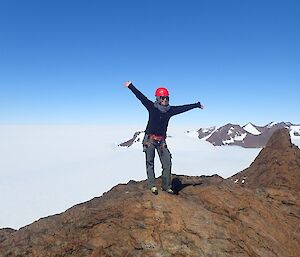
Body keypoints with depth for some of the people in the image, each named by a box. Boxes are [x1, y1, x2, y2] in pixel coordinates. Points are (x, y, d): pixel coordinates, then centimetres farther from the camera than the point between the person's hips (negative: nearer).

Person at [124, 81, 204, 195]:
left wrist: (197, 105, 21)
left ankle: (166, 186, 15)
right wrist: (130, 86, -10)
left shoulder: (170, 110, 5)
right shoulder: (152, 107, -4)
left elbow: (184, 108, 13)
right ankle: (152, 185, 10)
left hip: (161, 141, 4)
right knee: (150, 163, 1)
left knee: (167, 164, 2)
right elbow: (140, 97, -7)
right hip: (150, 139, -3)